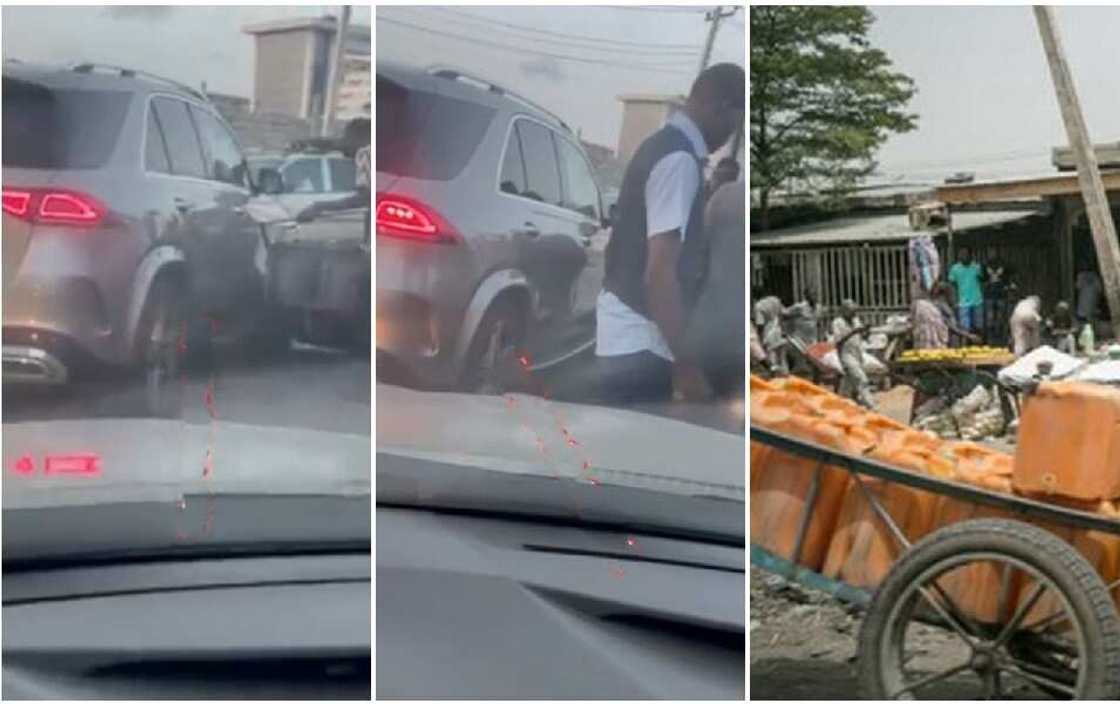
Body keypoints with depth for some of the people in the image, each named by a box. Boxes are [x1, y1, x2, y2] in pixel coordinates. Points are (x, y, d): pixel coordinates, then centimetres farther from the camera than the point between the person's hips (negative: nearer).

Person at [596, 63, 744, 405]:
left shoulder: (665, 145, 13)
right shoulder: (680, 159, -18)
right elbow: (659, 271, -25)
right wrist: (686, 363, -23)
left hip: (632, 332, 10)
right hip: (637, 340, -10)